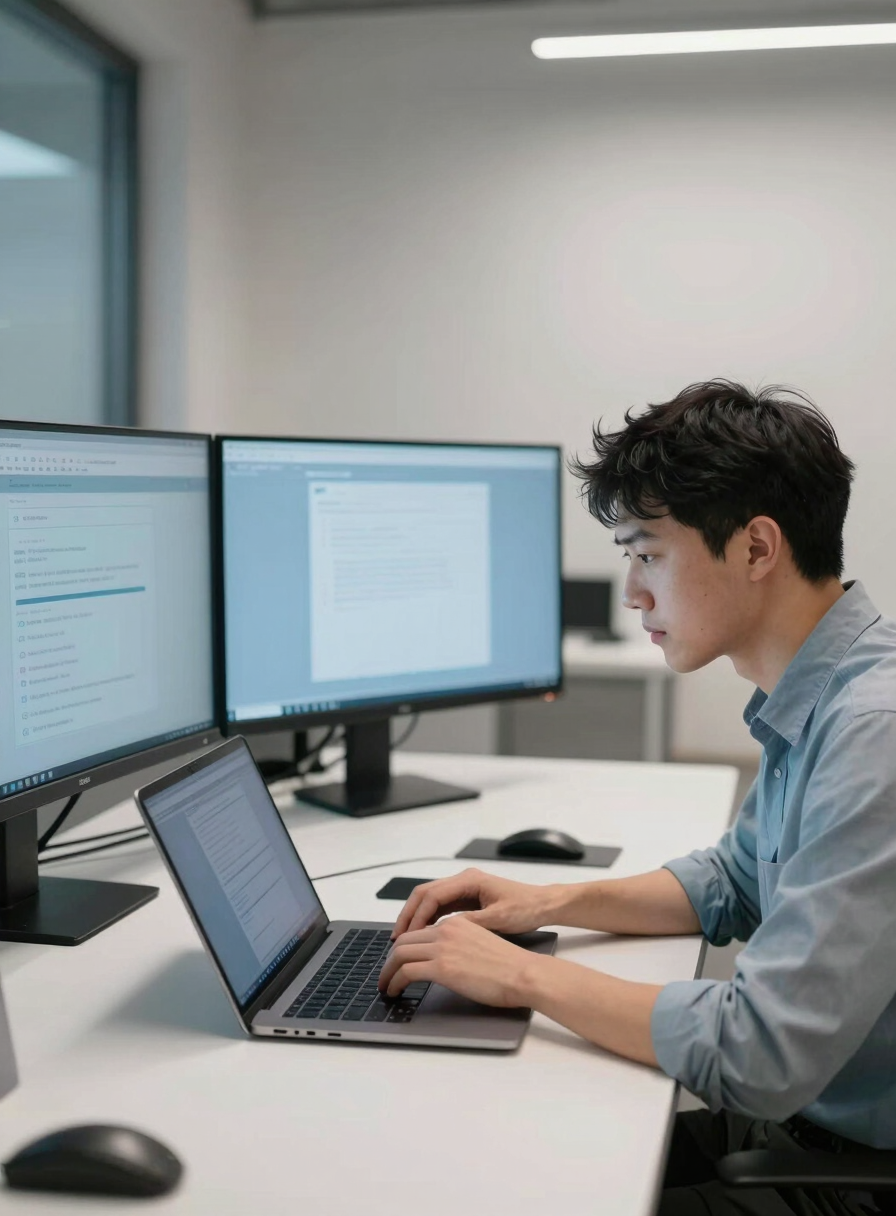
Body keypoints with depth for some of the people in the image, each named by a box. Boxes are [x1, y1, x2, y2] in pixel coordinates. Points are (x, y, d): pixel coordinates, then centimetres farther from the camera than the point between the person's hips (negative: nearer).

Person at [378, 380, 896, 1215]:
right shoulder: (816, 705, 4)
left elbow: (763, 1056, -30)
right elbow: (733, 884, 20)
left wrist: (526, 976, -19)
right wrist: (553, 904, 6)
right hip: (808, 1118, 8)